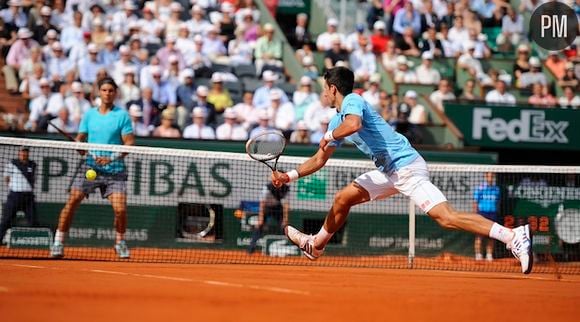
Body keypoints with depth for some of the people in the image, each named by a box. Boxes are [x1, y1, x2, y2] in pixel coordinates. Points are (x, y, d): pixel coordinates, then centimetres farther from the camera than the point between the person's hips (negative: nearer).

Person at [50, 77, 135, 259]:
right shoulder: (89, 115, 10)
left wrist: (111, 158, -19)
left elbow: (129, 143, -6)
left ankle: (120, 242, 15)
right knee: (72, 201, -10)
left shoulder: (122, 115, 0)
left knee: (120, 209, -11)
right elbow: (80, 138, 14)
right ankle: (58, 242, -4)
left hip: (114, 170, -2)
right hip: (90, 167, 2)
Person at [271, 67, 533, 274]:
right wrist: (289, 176, 18)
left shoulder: (352, 101, -9)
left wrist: (329, 136, -15)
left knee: (446, 217, -21)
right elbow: (320, 159, 26)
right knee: (343, 198, 16)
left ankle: (514, 236, -28)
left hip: (407, 166, -10)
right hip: (388, 172, 10)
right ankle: (316, 244, 37)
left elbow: (354, 124, -33)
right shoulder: (336, 122, 20)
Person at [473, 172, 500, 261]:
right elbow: (475, 202, -1)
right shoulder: (480, 188, -1)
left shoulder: (496, 189, 10)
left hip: (493, 214, 4)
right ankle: (478, 255, -2)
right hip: (482, 213, -4)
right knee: (479, 236, -4)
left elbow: (497, 203, 16)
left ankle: (489, 255, 9)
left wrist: (497, 215, 11)